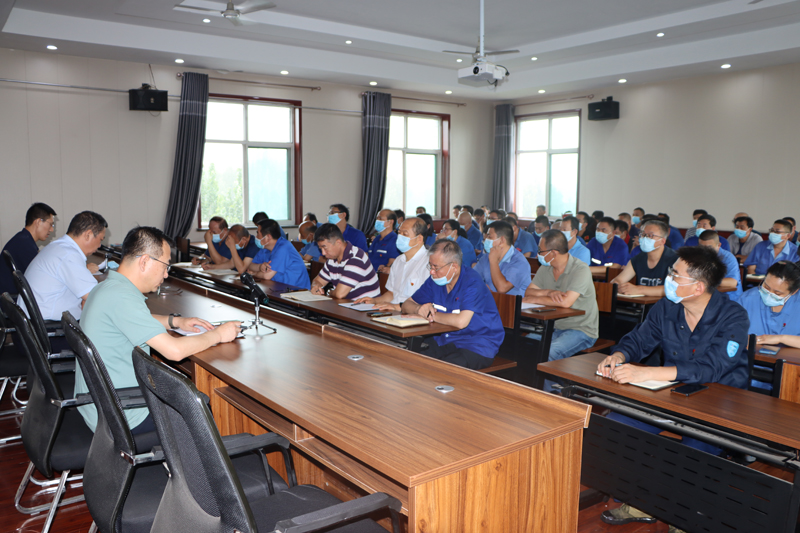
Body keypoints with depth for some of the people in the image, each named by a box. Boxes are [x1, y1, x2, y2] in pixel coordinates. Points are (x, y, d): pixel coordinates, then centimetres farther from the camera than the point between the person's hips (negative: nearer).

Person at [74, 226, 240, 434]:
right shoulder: (121, 297, -26)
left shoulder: (108, 287, 6)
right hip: (118, 419, -10)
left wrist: (174, 321, 11)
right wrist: (217, 334, -14)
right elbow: (174, 350, -30)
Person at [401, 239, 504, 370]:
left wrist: (432, 315, -15)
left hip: (476, 346, -6)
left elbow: (461, 321, -32)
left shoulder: (472, 282, -18)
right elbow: (407, 305, 13)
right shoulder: (435, 280, 5)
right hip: (445, 342, 6)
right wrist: (419, 309, -11)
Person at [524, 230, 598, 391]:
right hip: (554, 326, 7)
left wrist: (534, 299, -18)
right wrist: (549, 292, -19)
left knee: (549, 353, -31)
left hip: (582, 330, -7)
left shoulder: (581, 270, -17)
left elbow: (566, 301, -28)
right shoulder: (545, 268, 7)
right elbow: (528, 291, 2)